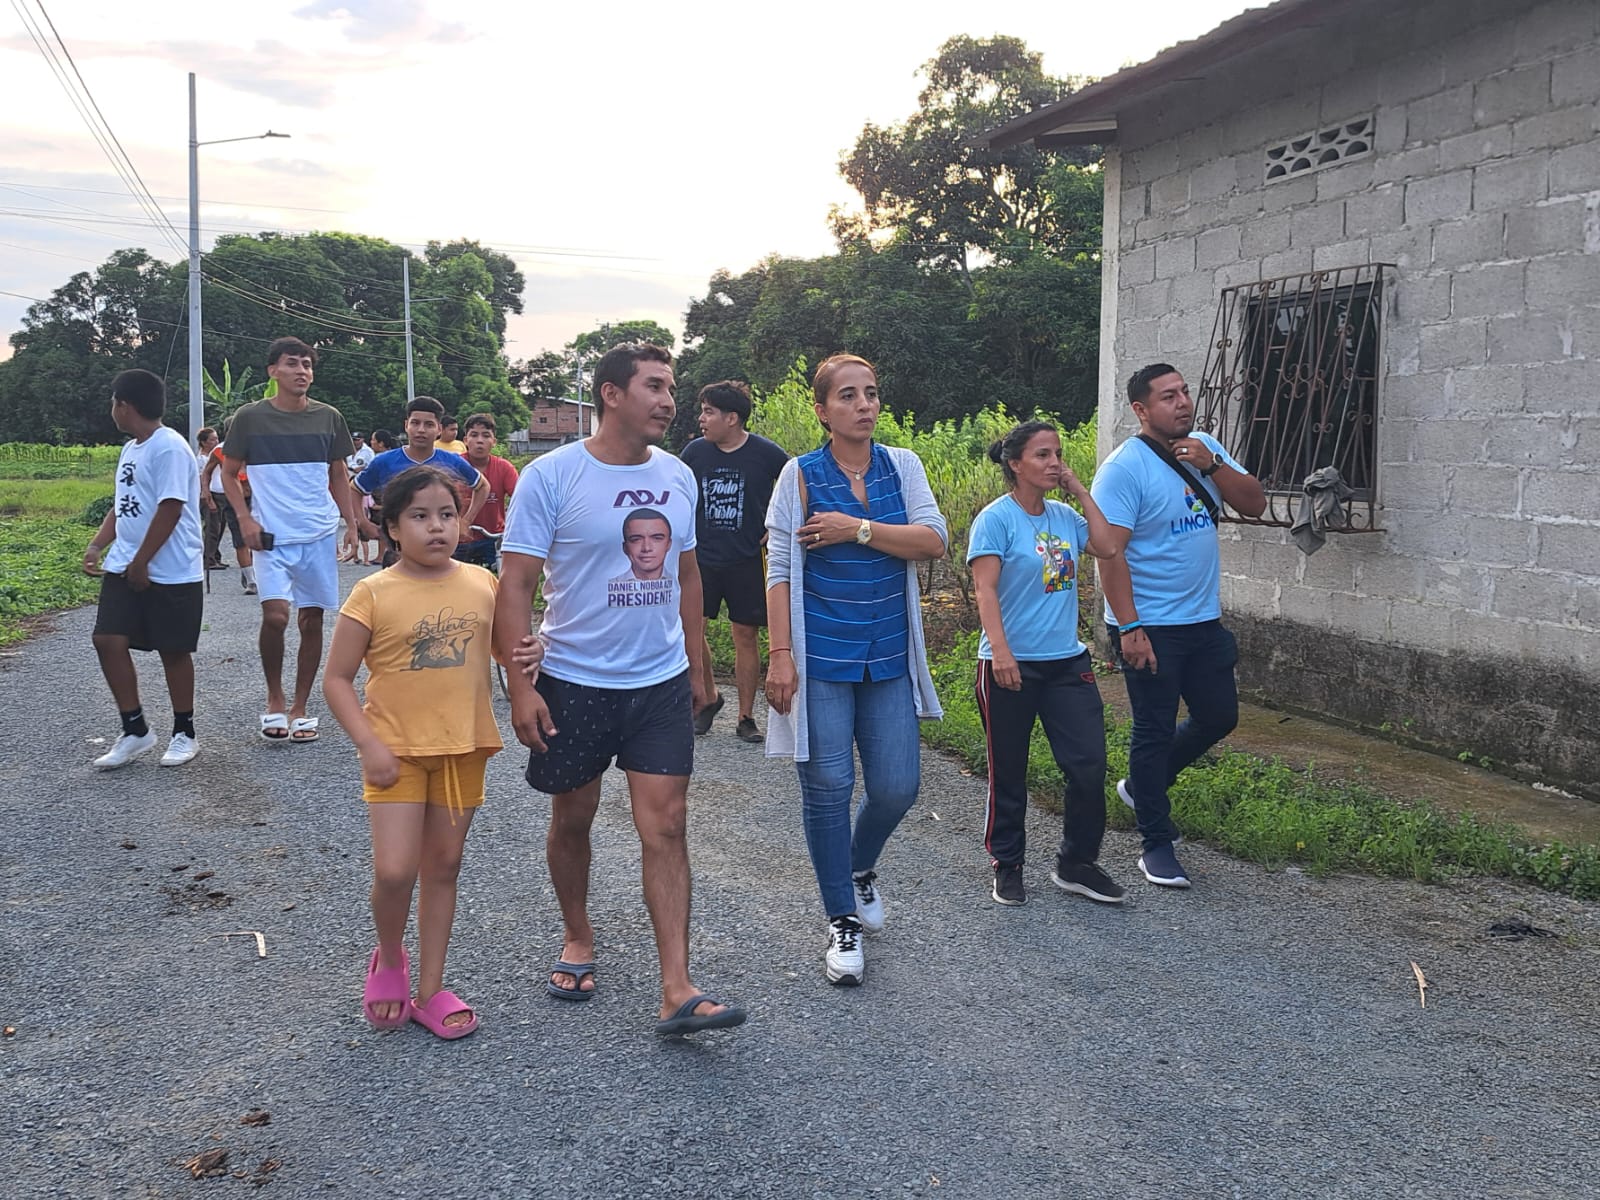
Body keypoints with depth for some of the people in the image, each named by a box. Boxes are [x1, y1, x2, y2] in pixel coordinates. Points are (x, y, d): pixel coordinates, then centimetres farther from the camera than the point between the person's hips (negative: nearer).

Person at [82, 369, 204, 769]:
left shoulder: (170, 448, -15)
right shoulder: (130, 450, 15)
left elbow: (170, 509, -21)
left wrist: (141, 562, -19)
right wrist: (96, 545, 7)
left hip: (171, 572, -8)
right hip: (124, 568, 8)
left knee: (173, 650, 3)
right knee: (108, 640, 0)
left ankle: (184, 734, 18)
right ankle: (135, 731, 11)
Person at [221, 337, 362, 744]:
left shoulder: (328, 418, 5)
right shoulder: (250, 417, -1)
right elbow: (229, 472, 8)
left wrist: (351, 523, 6)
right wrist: (244, 518, -4)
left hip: (320, 534, 3)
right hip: (271, 535, -2)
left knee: (312, 620, 5)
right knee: (275, 614, -17)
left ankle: (300, 708, 18)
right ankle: (274, 701, 5)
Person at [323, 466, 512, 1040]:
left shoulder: (482, 584, 1)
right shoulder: (373, 594, -9)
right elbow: (337, 678, -5)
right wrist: (369, 744, -15)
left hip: (463, 748, 3)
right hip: (397, 749, -3)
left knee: (443, 867, 12)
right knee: (394, 871, -10)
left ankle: (430, 988, 25)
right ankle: (389, 960, 21)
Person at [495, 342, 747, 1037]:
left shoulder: (677, 477, 4)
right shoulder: (551, 476, -10)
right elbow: (516, 584, -11)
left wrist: (694, 666, 15)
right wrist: (519, 685, -16)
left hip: (662, 684, 3)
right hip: (573, 682, -3)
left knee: (665, 828, -2)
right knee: (572, 820, 13)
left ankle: (676, 992, -1)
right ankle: (578, 939, 38)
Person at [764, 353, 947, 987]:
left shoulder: (903, 466, 6)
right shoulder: (801, 474, -2)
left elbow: (934, 540, -7)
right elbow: (780, 570, -5)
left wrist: (858, 530, -15)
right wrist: (780, 654, -11)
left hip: (888, 657, 3)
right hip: (821, 657, -3)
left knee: (897, 787, 5)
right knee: (828, 787, 0)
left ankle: (860, 867, 37)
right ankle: (842, 922, 17)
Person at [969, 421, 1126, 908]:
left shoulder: (1064, 515, 10)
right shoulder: (996, 518, -9)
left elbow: (1106, 548, -1)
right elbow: (984, 588, -15)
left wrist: (1080, 490, 1)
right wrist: (999, 650, -24)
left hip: (1067, 661, 6)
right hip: (1011, 665, -5)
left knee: (1089, 766, 2)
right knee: (1009, 774, 7)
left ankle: (1076, 865, 18)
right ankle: (1006, 867, 23)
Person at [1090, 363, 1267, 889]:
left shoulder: (1205, 448, 7)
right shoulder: (1125, 467, -15)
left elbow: (1255, 504, 4)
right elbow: (1110, 552, -20)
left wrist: (1213, 464, -12)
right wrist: (1129, 628, -24)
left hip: (1204, 620, 7)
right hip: (1150, 628, -7)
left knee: (1219, 716, 15)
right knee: (1155, 731, 1)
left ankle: (1142, 786, 35)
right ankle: (1156, 845, 14)